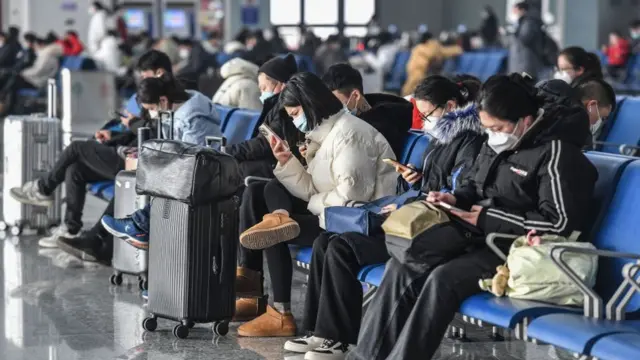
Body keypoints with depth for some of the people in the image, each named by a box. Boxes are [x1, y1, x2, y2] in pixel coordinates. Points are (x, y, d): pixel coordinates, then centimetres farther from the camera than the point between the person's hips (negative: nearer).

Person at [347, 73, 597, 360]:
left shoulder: (556, 153, -16)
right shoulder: (497, 143, 9)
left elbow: (559, 223, -23)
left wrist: (488, 219, -19)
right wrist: (455, 199, 2)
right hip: (473, 234, 9)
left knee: (444, 279, -31)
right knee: (400, 267, -10)